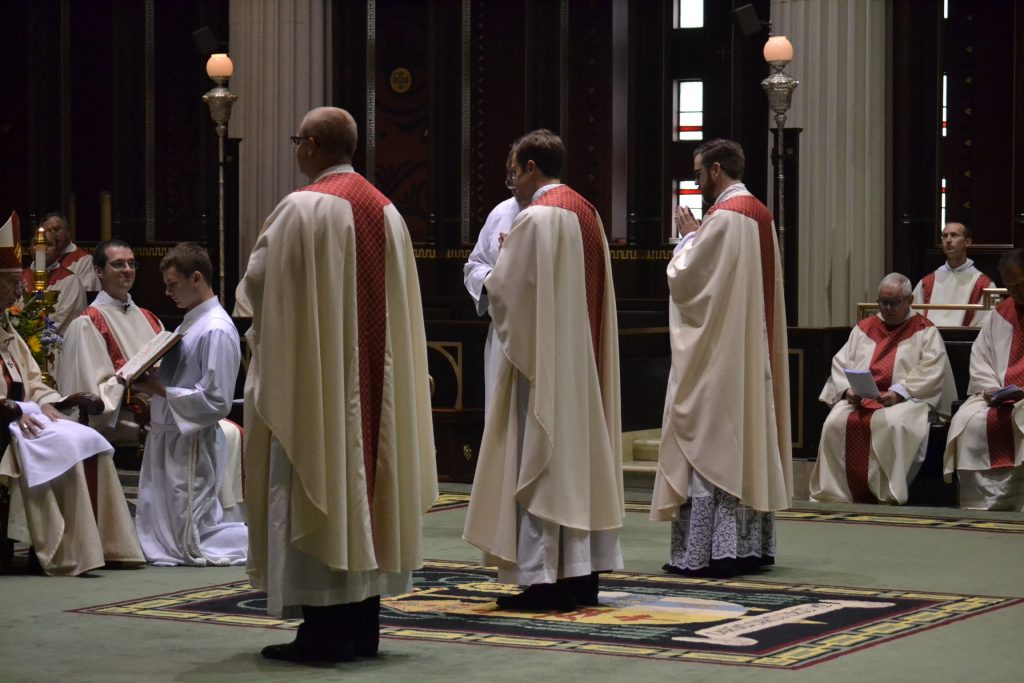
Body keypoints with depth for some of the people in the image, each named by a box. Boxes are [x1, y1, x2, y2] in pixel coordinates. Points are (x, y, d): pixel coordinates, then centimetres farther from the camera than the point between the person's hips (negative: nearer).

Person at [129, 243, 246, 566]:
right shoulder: (189, 323, 12)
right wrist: (149, 382, 1)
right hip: (166, 437, 10)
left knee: (191, 546, -3)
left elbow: (216, 401, -20)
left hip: (191, 445, -10)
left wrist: (161, 390, -18)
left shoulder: (217, 330, -17)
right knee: (152, 538, 17)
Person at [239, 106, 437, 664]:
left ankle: (325, 628, -5)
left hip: (314, 373, -7)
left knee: (318, 487, -4)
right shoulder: (384, 210, 10)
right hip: (373, 375, 8)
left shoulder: (303, 208, -14)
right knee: (362, 475, 11)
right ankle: (362, 626, 14)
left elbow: (258, 284, -9)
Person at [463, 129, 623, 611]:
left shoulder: (536, 218, -14)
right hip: (584, 359, 9)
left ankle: (543, 579, -7)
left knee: (539, 462, -6)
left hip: (541, 358, -9)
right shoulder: (588, 215, 12)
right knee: (580, 454, 11)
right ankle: (583, 573, 15)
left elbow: (504, 288, -14)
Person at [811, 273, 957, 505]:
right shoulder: (863, 329, 22)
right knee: (835, 423, -27)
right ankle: (835, 491, -23)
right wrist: (847, 389, -6)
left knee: (893, 424, -38)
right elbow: (840, 363, 15)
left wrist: (899, 391, -19)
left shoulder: (925, 331, 9)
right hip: (858, 398, 4)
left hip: (906, 399, -4)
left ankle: (887, 493, -32)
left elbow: (931, 371, -6)